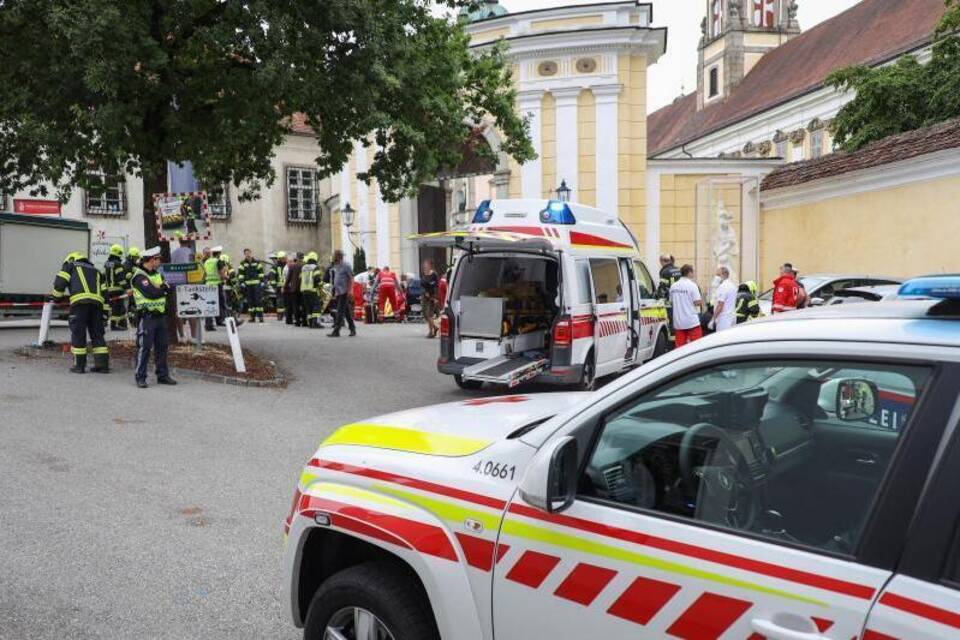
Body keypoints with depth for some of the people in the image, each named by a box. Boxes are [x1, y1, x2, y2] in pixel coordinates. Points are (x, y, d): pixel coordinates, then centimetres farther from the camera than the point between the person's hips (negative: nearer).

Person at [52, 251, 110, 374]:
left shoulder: (70, 265, 19)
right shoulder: (95, 271, 31)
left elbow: (59, 282, 6)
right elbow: (104, 291, 22)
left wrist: (57, 297, 21)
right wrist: (105, 309, 21)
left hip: (80, 301, -4)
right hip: (97, 303, 4)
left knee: (78, 333, 2)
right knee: (97, 334, 9)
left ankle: (79, 365, 3)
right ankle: (102, 364, 6)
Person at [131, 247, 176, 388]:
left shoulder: (158, 274, 16)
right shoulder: (139, 276, -11)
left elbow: (168, 288, 8)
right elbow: (151, 292, -23)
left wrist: (161, 287, -12)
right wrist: (164, 288, -6)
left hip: (160, 315, 8)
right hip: (147, 317, -8)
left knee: (162, 346, 10)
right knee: (144, 347, -4)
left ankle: (163, 375, 18)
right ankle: (140, 377, 3)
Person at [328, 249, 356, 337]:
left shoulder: (345, 266, -9)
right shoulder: (336, 266, 17)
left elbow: (351, 278, -12)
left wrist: (350, 290, -19)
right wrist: (334, 289, 20)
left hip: (344, 292, -9)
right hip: (338, 292, 9)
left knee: (340, 312, -10)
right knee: (346, 312, 12)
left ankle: (336, 331, -12)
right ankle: (352, 329, 19)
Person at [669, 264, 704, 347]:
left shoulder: (673, 286, 6)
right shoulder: (692, 285, -10)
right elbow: (697, 302, -14)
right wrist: (702, 300, 6)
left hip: (678, 322, 5)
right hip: (692, 321, -5)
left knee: (680, 346, 6)